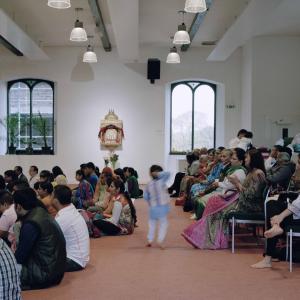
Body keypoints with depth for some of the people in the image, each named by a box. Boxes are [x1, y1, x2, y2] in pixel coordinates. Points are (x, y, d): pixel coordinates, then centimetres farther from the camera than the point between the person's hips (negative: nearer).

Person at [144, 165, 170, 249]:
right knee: (163, 224, 4)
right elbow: (167, 174, -9)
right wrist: (158, 174, -8)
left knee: (152, 224, 20)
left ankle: (150, 240, 20)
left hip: (153, 207, 4)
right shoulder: (161, 181, -9)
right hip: (162, 207, -4)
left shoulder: (149, 184, 3)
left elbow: (146, 196, 8)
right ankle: (160, 241, -6)